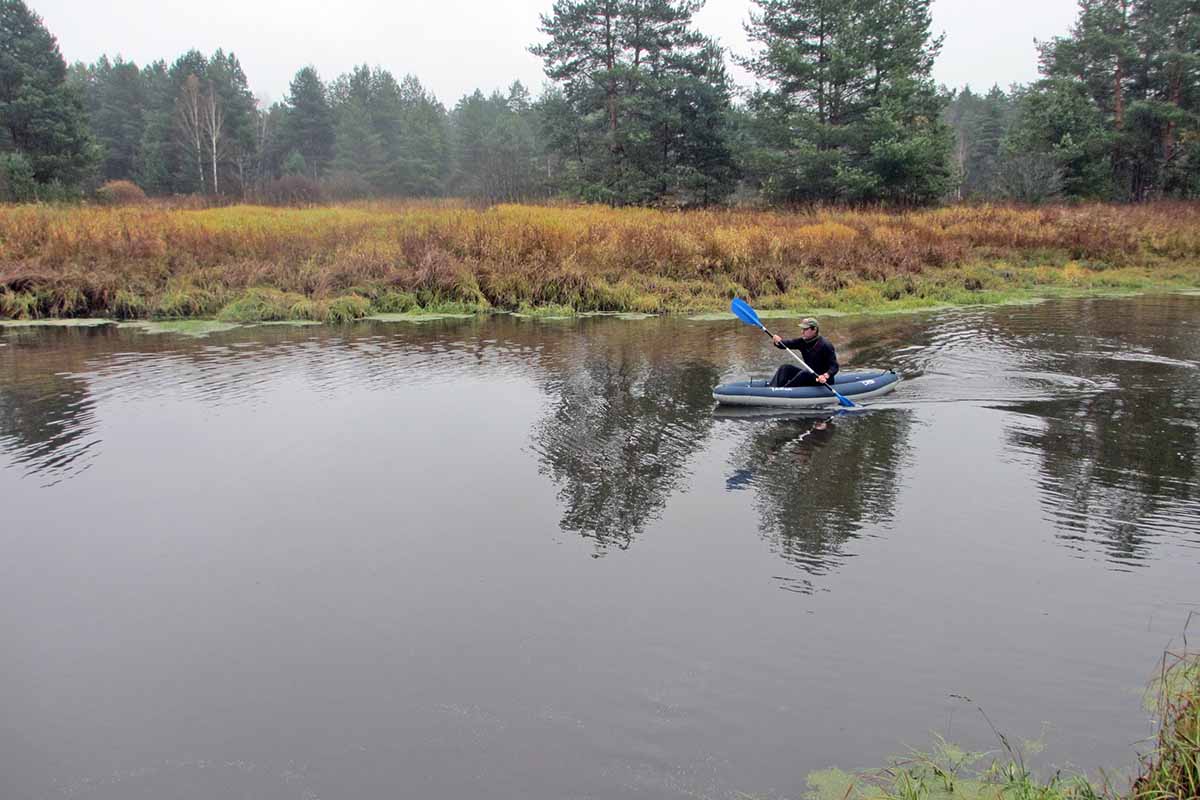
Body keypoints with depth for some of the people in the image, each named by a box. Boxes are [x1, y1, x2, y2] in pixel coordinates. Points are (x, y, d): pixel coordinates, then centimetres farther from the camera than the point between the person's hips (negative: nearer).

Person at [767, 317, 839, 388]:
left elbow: (834, 367, -22)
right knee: (785, 368, -5)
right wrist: (778, 341, -31)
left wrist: (825, 376, -41)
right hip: (809, 375, 8)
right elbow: (788, 343, -9)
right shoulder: (803, 341, 3)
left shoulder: (825, 345, -18)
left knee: (804, 374, -32)